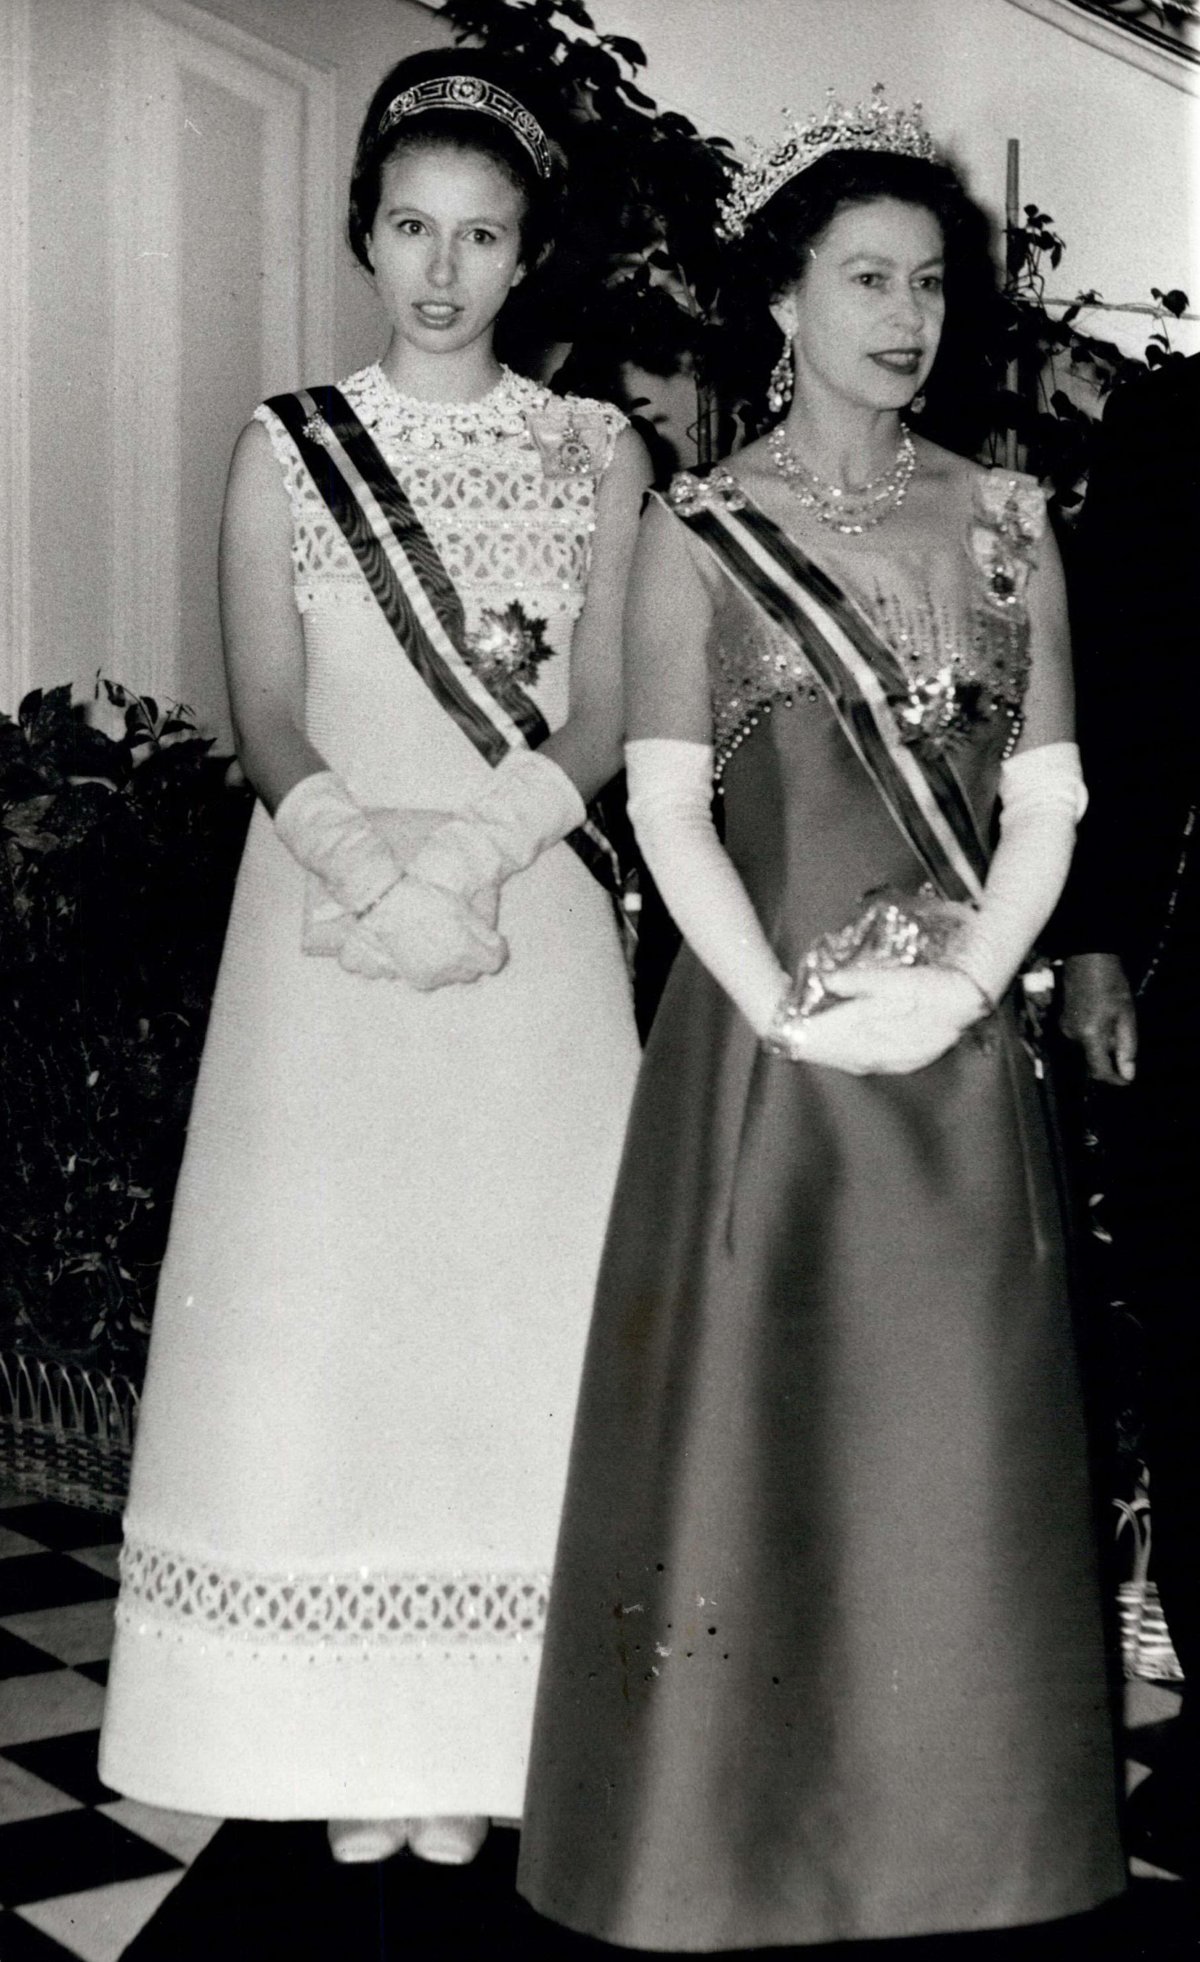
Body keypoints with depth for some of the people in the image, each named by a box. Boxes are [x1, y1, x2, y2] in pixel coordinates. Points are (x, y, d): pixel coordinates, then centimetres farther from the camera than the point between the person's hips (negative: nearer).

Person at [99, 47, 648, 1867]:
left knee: (515, 1291, -1)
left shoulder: (596, 452, 8)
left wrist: (458, 862, -14)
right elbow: (269, 716, 0)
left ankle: (481, 1737, 10)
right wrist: (372, 871, -17)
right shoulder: (286, 447, 8)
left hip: (532, 915, 0)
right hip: (327, 914, 0)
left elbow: (601, 716, 1)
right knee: (319, 1291, -2)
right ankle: (350, 1737, 9)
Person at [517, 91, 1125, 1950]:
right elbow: (666, 806, -3)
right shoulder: (697, 528, 3)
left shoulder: (1004, 520, 9)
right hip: (760, 1035, -2)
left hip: (963, 1052, 2)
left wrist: (966, 985, -10)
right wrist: (787, 1010, -13)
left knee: (955, 1442, 7)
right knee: (755, 1427, 2)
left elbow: (1049, 797, 5)